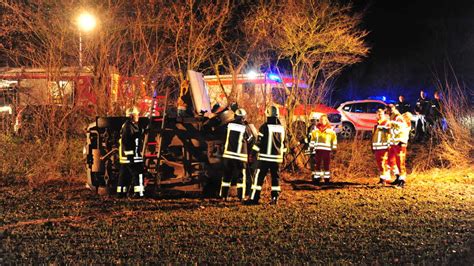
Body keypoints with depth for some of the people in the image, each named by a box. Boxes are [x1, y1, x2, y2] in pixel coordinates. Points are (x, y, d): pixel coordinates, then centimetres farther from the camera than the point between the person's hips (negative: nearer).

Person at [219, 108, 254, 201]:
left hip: (228, 155, 3)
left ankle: (223, 195, 15)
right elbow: (250, 140, 6)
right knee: (241, 177, 7)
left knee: (226, 176, 13)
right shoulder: (245, 128, -9)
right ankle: (241, 196, 4)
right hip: (240, 156, -3)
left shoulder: (229, 125, -3)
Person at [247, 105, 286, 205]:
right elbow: (283, 143, 14)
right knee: (275, 177, 11)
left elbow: (259, 142, -8)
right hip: (277, 157, 5)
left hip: (265, 157, -5)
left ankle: (254, 198, -3)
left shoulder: (265, 127, -10)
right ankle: (275, 198, 10)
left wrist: (255, 151, 6)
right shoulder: (281, 128, 7)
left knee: (259, 177, -2)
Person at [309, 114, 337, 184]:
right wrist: (312, 148, 11)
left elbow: (334, 138, 10)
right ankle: (317, 178, 7)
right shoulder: (315, 131, 8)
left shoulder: (330, 131, 2)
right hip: (318, 150, 2)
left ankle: (327, 179, 6)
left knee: (326, 165, 1)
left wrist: (334, 148, 5)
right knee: (317, 165, 3)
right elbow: (312, 140, 16)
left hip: (327, 150, -1)